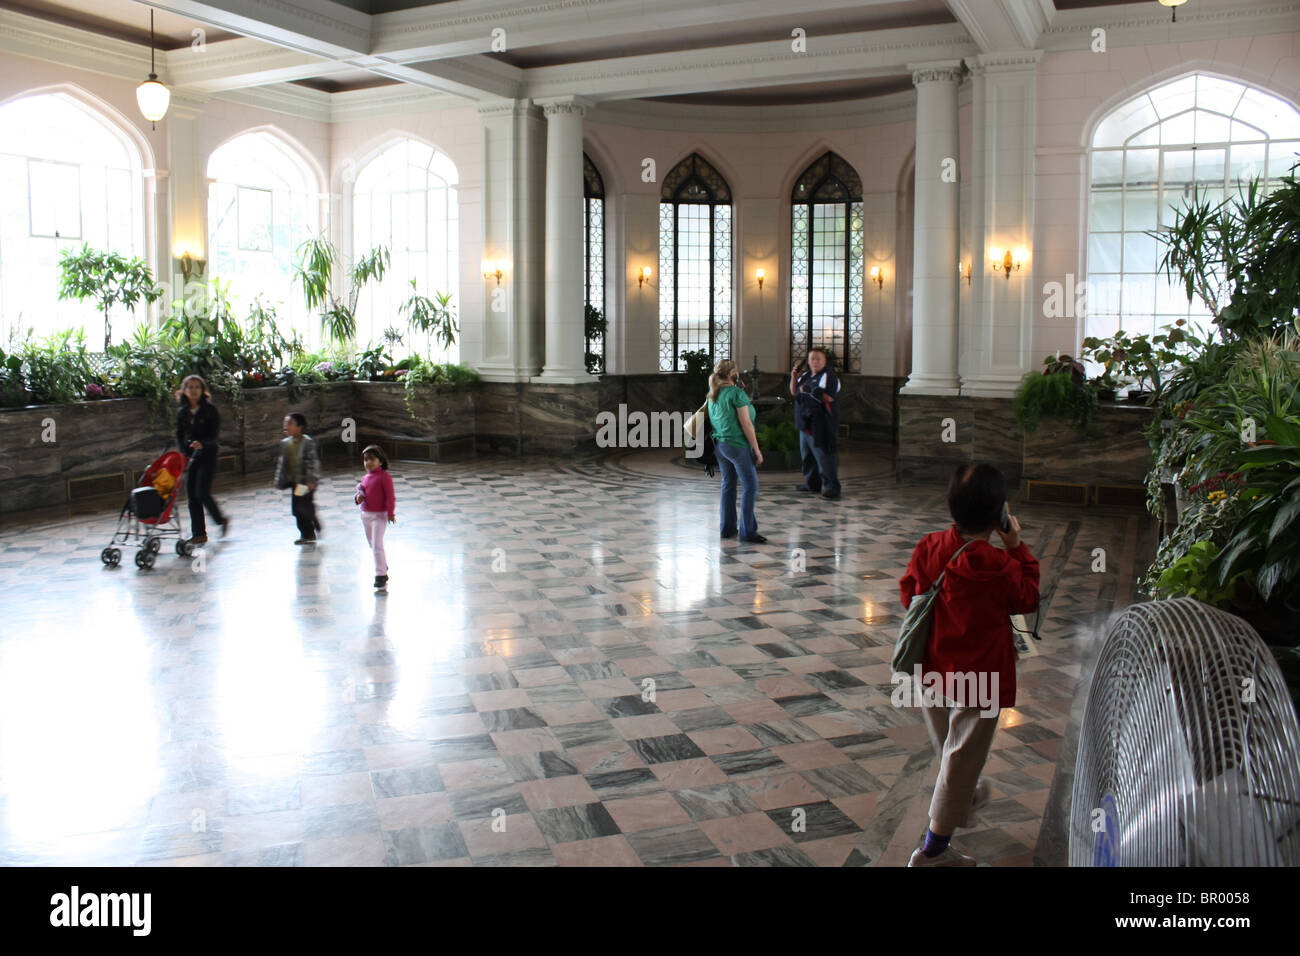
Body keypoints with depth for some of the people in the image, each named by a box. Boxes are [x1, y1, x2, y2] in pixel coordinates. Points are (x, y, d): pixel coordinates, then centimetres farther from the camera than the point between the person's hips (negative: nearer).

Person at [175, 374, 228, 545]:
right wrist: (186, 453, -6)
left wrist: (202, 444, -28)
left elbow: (215, 433, -10)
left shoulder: (210, 409, -4)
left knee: (202, 492, -12)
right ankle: (198, 533, 8)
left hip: (207, 454, -5)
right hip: (189, 455, 5)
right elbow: (179, 435, 10)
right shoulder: (181, 412, 9)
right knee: (192, 494, 2)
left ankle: (222, 520, 12)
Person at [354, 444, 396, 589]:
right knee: (372, 545, 16)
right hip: (365, 515, 8)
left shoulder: (384, 477, -12)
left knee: (377, 545, -11)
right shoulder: (365, 478, 10)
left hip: (379, 515, -8)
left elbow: (390, 496, -13)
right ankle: (383, 567, 33)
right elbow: (360, 494, 20)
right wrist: (358, 497, -3)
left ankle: (381, 574, -5)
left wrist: (391, 513, -16)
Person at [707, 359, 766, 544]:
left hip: (719, 444, 8)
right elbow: (746, 424, -15)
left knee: (728, 484, 14)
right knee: (750, 485, -4)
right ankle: (748, 531, -6)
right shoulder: (737, 393, -13)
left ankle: (727, 528, 17)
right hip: (737, 444, -8)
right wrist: (757, 450, -11)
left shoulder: (712, 395, 11)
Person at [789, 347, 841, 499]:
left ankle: (832, 487, -6)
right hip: (805, 422, 9)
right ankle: (812, 483, 27)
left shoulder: (828, 376, -11)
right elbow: (794, 392, 20)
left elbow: (828, 398, -22)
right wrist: (794, 378, 4)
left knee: (823, 455, -10)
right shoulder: (806, 375, 14)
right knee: (807, 453, 15)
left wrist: (808, 391, -16)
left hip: (820, 425, -9)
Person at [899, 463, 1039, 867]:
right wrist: (1018, 548, 0)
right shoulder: (999, 567, -22)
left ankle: (965, 798, 55)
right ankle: (933, 851, 13)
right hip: (978, 679, -6)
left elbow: (908, 593, 5)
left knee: (948, 747, 27)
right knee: (962, 756, 6)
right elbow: (1029, 598, -2)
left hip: (931, 671, 6)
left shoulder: (927, 548, -8)